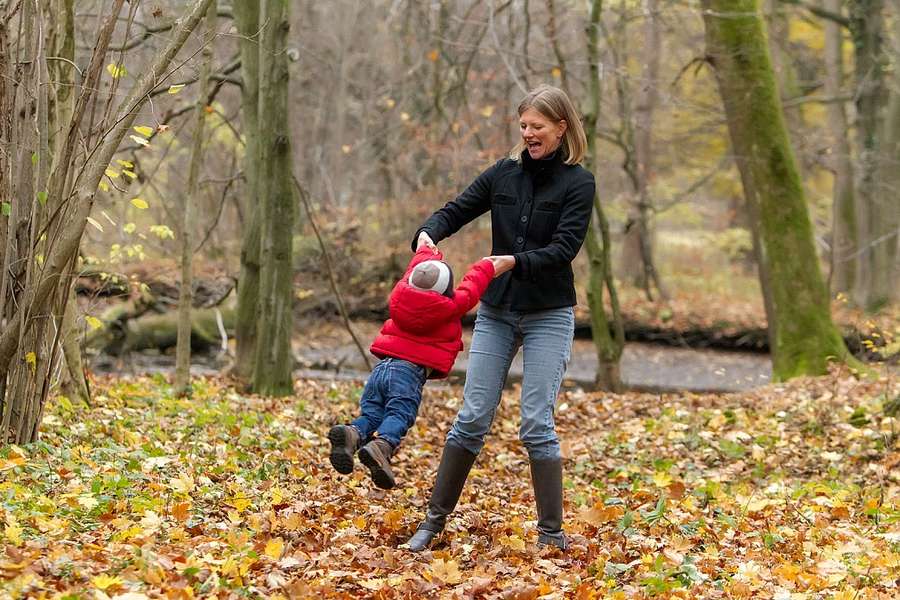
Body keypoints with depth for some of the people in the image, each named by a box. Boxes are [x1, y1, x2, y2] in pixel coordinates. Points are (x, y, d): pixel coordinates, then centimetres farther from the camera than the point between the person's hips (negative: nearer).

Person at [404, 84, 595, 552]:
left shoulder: (577, 183, -5)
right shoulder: (504, 174, 7)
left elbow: (563, 249, -14)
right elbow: (457, 210, 7)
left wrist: (515, 262, -28)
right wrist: (429, 233, -14)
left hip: (548, 315, -4)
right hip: (496, 312, 4)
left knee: (536, 424, -8)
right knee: (472, 418, 2)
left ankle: (551, 533, 1)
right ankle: (435, 519, 11)